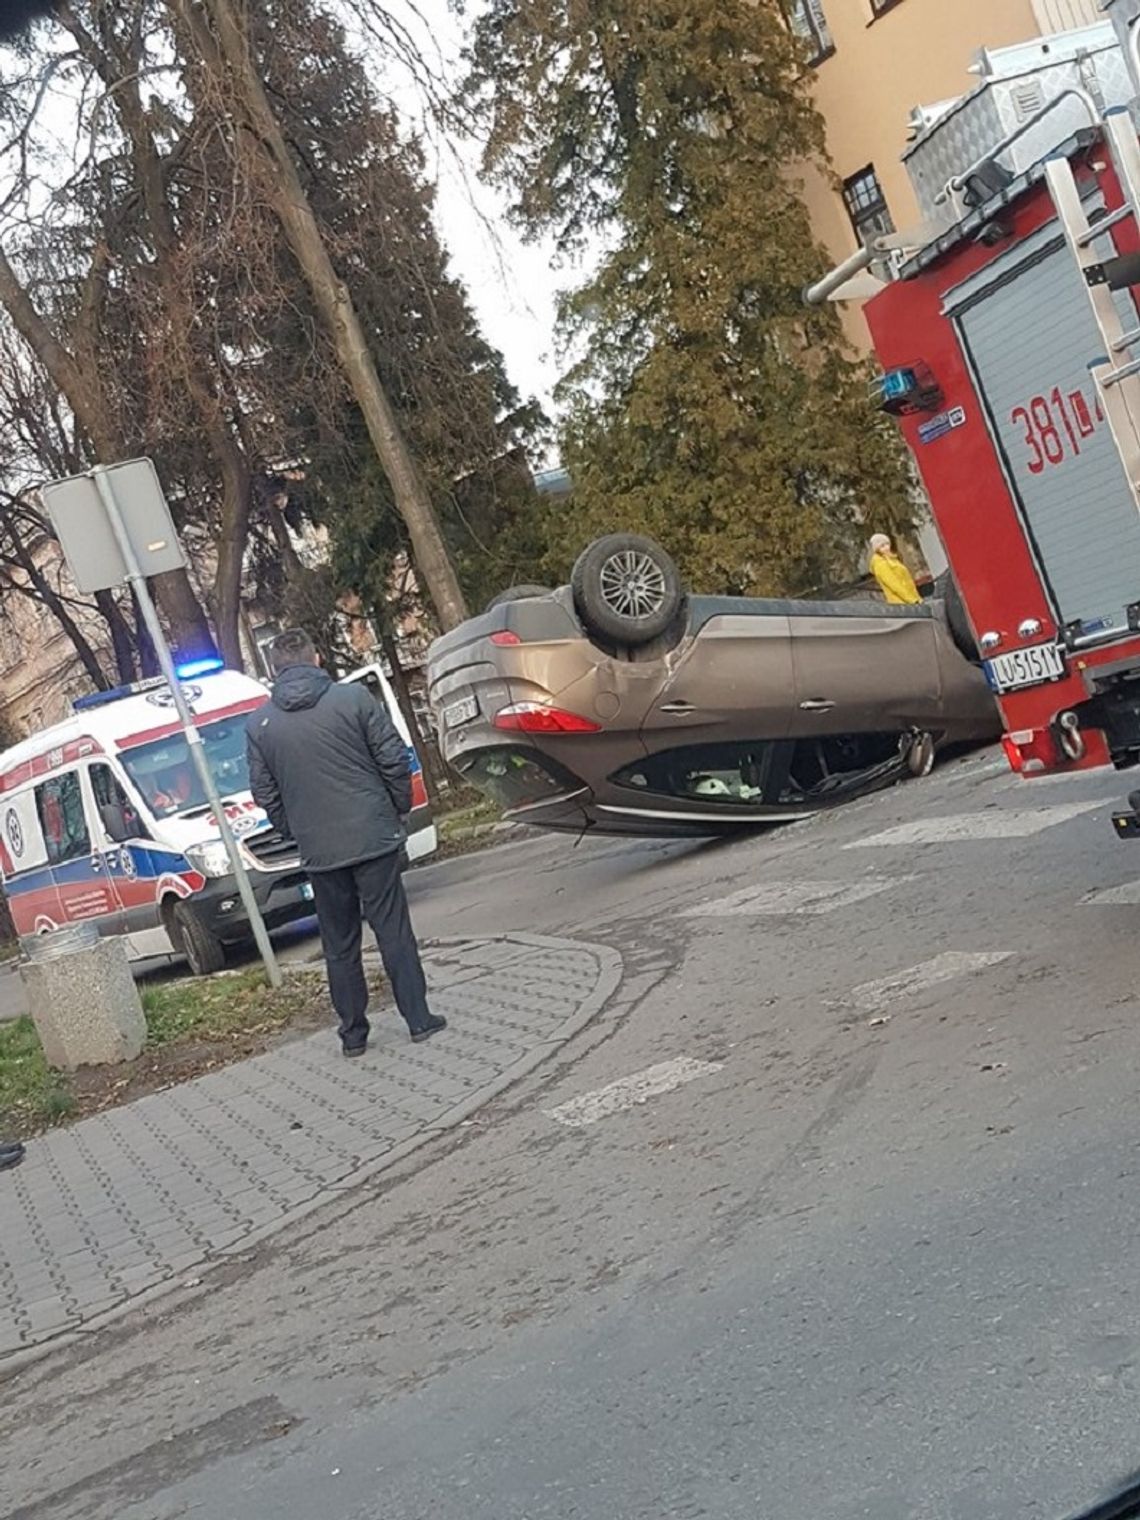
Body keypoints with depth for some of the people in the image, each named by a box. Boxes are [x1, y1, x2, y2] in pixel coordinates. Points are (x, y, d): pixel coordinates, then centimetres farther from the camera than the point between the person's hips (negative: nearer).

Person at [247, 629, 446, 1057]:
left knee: (339, 945, 12)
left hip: (319, 852, 2)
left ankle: (353, 1033, 18)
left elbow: (265, 794, 5)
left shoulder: (259, 724, 2)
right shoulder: (354, 699, -5)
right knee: (393, 932, 6)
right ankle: (419, 1019, 8)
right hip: (374, 837, -2)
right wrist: (400, 809, 10)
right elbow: (394, 761, -5)